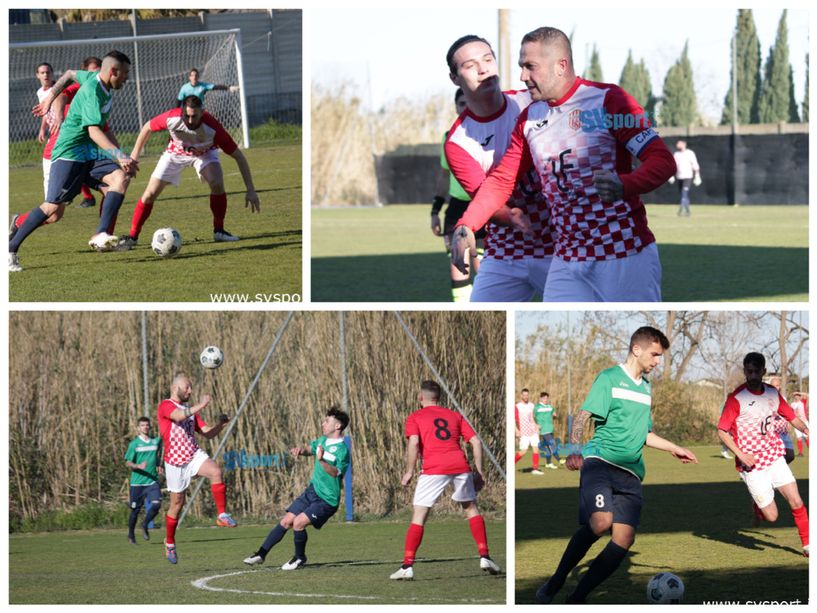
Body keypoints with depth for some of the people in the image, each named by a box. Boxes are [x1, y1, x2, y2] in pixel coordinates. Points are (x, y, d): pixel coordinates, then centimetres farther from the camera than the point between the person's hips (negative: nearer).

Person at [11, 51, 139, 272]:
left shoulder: (95, 78, 6)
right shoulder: (92, 91, -22)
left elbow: (70, 74, 25)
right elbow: (94, 131, -32)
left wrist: (50, 98, 31)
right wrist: (119, 156, -41)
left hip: (92, 153, 9)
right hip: (69, 152, -9)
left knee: (121, 177, -18)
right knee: (54, 208, -13)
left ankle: (100, 236, -24)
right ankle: (10, 249, 2)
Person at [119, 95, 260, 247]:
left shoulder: (212, 127, -38)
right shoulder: (171, 118, -36)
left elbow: (238, 156, -31)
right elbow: (148, 127, -13)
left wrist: (250, 190, -33)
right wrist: (135, 154, -8)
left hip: (204, 153, -1)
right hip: (175, 153, 1)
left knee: (217, 184, -27)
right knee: (150, 193, -8)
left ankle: (219, 231, -8)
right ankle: (132, 236, 7)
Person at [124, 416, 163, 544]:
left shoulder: (156, 441, 8)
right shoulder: (134, 444, -3)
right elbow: (128, 462, -5)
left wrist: (159, 466, 7)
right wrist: (139, 466, -24)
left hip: (152, 481, 3)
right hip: (137, 482, -3)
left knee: (156, 504, -16)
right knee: (135, 509, 4)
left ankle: (145, 526, 7)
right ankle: (131, 535, 23)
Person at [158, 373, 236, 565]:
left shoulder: (191, 410, 15)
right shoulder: (165, 406, -6)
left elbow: (208, 433, 12)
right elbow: (178, 416, -29)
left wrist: (220, 425, -6)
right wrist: (200, 406, -30)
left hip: (195, 455, 4)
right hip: (175, 461, -4)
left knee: (216, 472, -27)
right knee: (177, 504, 3)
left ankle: (222, 516, -23)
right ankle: (169, 543, 23)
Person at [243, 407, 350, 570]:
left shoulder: (342, 450, -19)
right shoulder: (323, 441, 7)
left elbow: (335, 472, -31)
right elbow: (309, 449, 22)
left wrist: (321, 460, -47)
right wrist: (300, 450, -2)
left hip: (327, 500, -8)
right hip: (312, 491, 8)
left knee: (298, 523, -20)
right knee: (286, 521, 4)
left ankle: (300, 559, 4)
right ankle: (261, 555, 11)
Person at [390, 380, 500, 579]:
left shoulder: (414, 418, 12)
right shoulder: (455, 415, 22)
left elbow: (413, 443, -6)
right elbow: (476, 442, 14)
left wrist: (409, 472, -2)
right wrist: (479, 471, 18)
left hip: (433, 469, -3)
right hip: (460, 465, 3)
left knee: (418, 516, 2)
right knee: (471, 509, 22)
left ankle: (407, 566, -4)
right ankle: (484, 556, 14)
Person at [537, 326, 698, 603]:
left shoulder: (646, 388, 23)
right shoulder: (609, 378, 2)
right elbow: (583, 417, -9)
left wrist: (674, 448, 36)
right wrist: (574, 450, -26)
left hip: (630, 472, 7)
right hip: (600, 460, -7)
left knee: (624, 539, -11)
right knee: (600, 522, -30)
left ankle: (576, 599, -2)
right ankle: (555, 583, -14)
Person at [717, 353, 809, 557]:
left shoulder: (772, 393, 3)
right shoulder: (736, 399, -12)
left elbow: (791, 417, 13)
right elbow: (722, 431, -9)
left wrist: (805, 429, -8)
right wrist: (740, 454, -20)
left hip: (775, 458, 4)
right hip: (752, 464, -4)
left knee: (796, 502, -6)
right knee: (771, 516, -4)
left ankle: (807, 545, 11)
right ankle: (758, 507, 31)